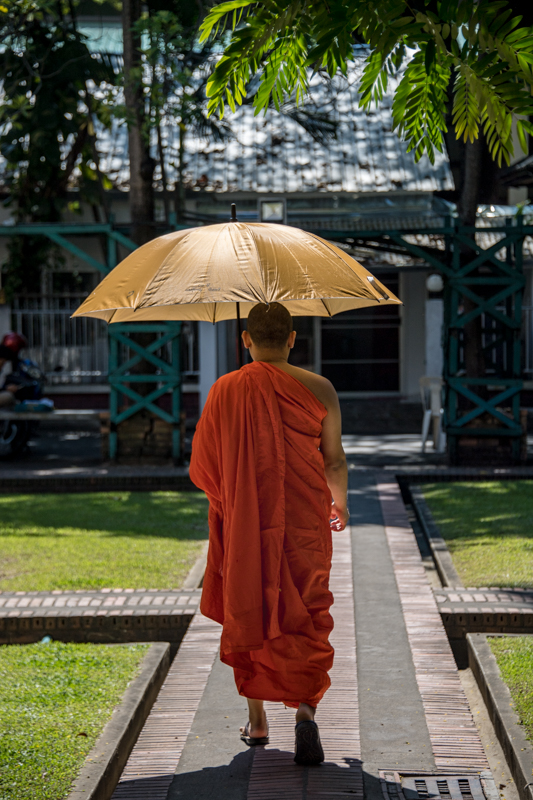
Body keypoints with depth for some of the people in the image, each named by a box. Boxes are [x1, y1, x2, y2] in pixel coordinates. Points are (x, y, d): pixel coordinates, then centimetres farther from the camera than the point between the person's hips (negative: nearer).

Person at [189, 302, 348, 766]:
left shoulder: (224, 390, -3)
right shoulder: (317, 389, -3)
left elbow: (204, 465, 3)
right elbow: (334, 459, 4)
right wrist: (339, 503, 23)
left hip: (244, 524, 1)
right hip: (303, 523, -1)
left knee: (247, 618, 13)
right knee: (305, 616, 4)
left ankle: (257, 722, 19)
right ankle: (306, 710, -16)